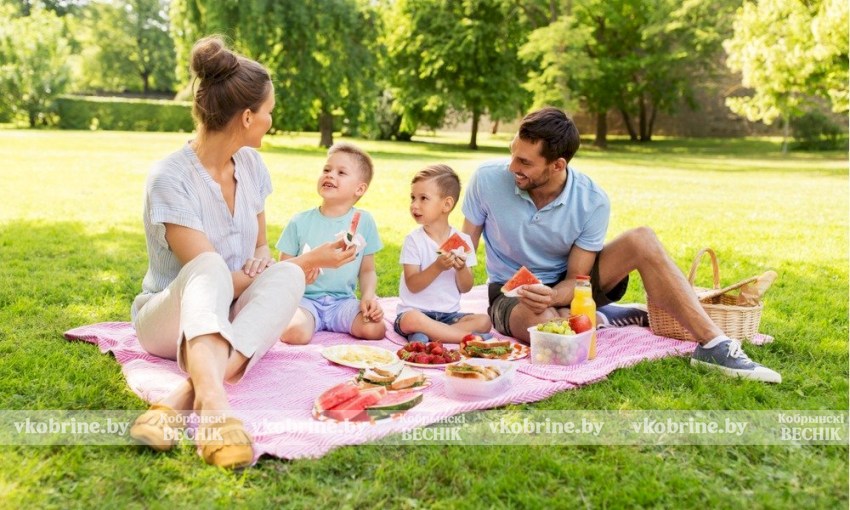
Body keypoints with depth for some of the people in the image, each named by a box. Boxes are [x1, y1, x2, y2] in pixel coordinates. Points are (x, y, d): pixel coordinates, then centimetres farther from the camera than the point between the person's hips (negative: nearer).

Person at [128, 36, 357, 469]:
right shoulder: (170, 177, -18)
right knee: (210, 267, -37)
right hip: (171, 318, -5)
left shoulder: (251, 164, 1)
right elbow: (208, 272, -21)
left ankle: (184, 397, -45)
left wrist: (264, 264, -14)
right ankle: (213, 400, -62)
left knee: (287, 276, -28)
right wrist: (309, 260, -15)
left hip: (232, 320, 5)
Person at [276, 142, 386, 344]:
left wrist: (368, 296, -11)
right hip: (306, 299, -2)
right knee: (295, 334, -33)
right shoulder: (300, 221, 0)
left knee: (375, 329, -25)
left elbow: (367, 270, 8)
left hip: (343, 300, 2)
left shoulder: (364, 221, 2)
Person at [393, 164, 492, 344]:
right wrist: (437, 267, -25)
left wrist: (461, 268, -17)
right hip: (416, 311, -3)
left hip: (449, 314, 3)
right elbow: (412, 285, -12)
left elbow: (465, 288, 4)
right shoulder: (414, 240, -5)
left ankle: (428, 334, -23)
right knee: (411, 319, -36)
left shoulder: (462, 240, 2)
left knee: (483, 320, -21)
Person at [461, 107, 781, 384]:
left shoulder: (592, 202, -19)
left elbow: (576, 279, -14)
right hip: (511, 293, -1)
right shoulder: (488, 180, -20)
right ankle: (606, 319, -8)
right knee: (543, 322, -41)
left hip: (566, 287, 2)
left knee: (641, 240, -24)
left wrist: (551, 296, -38)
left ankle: (713, 345, -23)